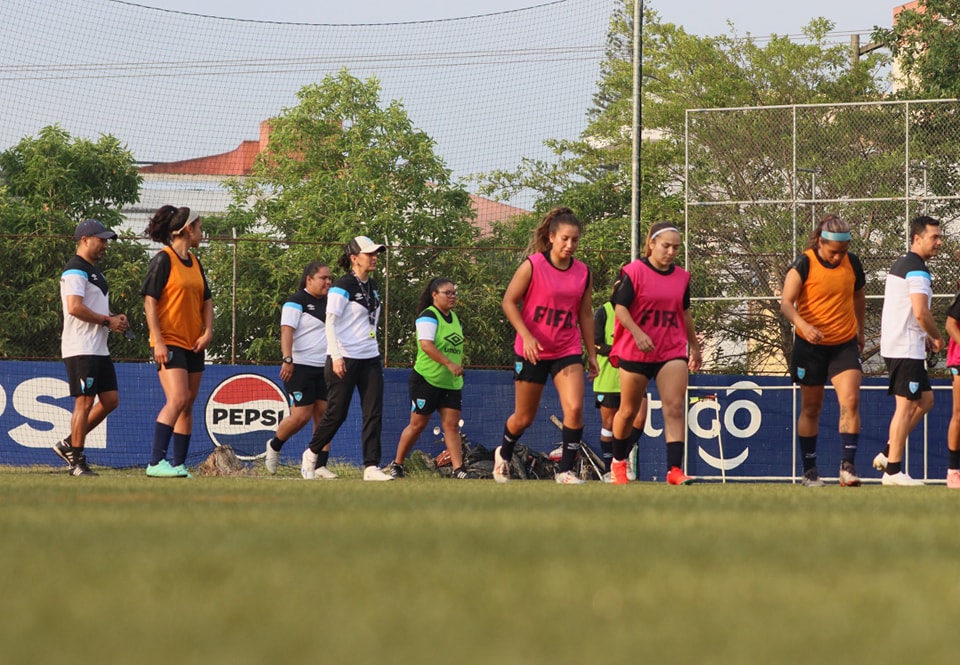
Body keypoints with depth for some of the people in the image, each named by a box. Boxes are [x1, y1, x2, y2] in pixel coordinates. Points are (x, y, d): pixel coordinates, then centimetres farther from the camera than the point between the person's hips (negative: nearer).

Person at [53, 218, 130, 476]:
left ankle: (68, 445, 17)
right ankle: (77, 461, -2)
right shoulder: (76, 270, -11)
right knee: (84, 402, -8)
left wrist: (115, 318, 9)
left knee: (111, 400, 8)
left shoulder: (94, 271, 21)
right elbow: (75, 307, -23)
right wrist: (107, 321, -15)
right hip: (81, 349, -10)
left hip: (99, 349, 10)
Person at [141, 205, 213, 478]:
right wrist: (158, 342, -17)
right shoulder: (163, 260, -8)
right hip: (170, 343, -8)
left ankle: (179, 464, 11)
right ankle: (156, 462, -21)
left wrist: (208, 332, 3)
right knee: (177, 400, -20)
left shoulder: (195, 263, 14)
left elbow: (206, 300, 20)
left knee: (187, 406, 7)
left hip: (193, 344, 8)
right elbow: (149, 302, -11)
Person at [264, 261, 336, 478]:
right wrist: (287, 359, -26)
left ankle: (320, 465, 0)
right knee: (301, 416, -12)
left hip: (324, 369, 7)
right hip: (301, 368, -7)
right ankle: (274, 445, 15)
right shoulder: (296, 302, -6)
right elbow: (287, 331, -15)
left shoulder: (328, 303, 17)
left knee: (324, 415, -1)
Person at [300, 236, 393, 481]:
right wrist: (336, 356, -23)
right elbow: (330, 323, -14)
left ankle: (371, 466, -4)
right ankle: (311, 454, 21)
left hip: (370, 359, 7)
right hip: (345, 359, -7)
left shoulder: (372, 286, 13)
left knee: (374, 413, -3)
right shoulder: (342, 287, -10)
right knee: (337, 413, -1)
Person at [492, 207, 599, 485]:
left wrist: (592, 354, 11)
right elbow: (509, 302, -6)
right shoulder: (532, 266, -9)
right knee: (524, 417, 9)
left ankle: (566, 470, -8)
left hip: (568, 351, 3)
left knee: (575, 408, -17)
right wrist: (526, 336, -17)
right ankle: (504, 454, 39)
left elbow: (585, 315, 12)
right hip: (532, 351, -3)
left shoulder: (583, 273, 3)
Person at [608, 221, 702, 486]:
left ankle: (674, 469, -18)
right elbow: (620, 307, -12)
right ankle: (618, 462, 33)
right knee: (628, 411, 11)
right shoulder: (634, 272, -8)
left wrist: (694, 346, 27)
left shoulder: (681, 277, 8)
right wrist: (638, 334, -26)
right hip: (635, 352, -3)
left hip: (673, 352, 3)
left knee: (675, 408, -12)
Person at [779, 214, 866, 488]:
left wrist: (860, 330, 29)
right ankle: (809, 470, 17)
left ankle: (847, 466, -16)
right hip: (811, 345, -2)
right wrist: (803, 325, -35)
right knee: (811, 407, 7)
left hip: (845, 345, 2)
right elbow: (786, 302, -17)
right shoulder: (803, 265, -11)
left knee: (850, 401, -15)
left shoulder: (852, 263, 2)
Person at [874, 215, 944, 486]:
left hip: (895, 345, 10)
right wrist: (937, 338, -6)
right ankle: (893, 471, -6)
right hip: (906, 349, -10)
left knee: (925, 400, 15)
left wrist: (924, 337, 18)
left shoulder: (901, 264, 18)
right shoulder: (917, 269, -15)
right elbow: (921, 312, -23)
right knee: (906, 406, -7)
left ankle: (888, 453, 14)